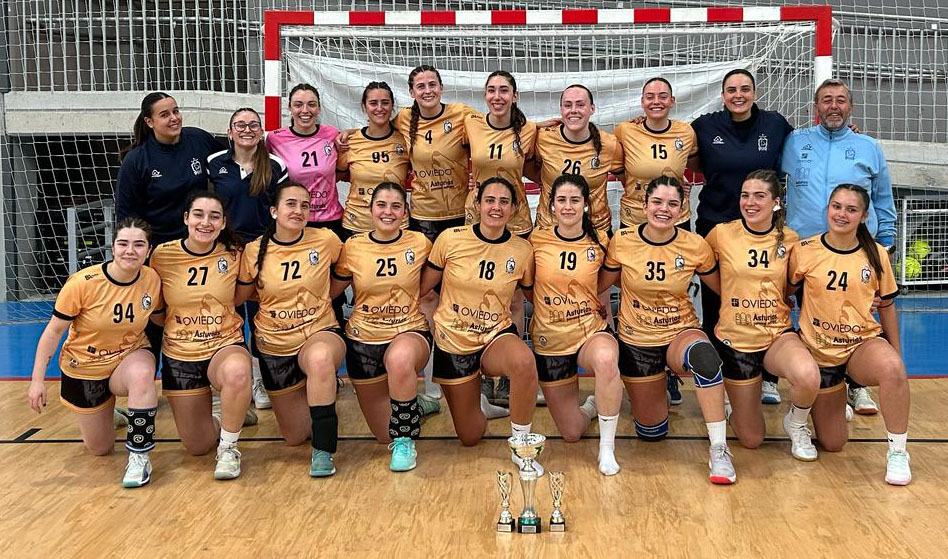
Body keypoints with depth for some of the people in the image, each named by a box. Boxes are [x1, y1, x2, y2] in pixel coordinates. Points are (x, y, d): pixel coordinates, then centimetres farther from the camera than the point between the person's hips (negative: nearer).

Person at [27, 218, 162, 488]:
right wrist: (37, 380, -14)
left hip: (130, 356, 0)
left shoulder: (152, 279, -17)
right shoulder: (83, 283, -25)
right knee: (100, 449, 13)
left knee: (141, 374, -39)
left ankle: (139, 455, -22)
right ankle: (105, 408, 47)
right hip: (84, 368, 0)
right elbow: (54, 330, -14)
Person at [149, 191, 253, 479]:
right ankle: (219, 419, 42)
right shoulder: (163, 255, -6)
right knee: (197, 447, 5)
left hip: (225, 346, -1)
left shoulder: (233, 254, -7)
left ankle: (228, 447, -14)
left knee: (237, 372, -40)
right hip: (179, 354, 2)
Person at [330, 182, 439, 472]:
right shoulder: (353, 247, -4)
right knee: (385, 435, 9)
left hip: (409, 331, -2)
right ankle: (414, 404, 44)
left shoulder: (420, 243, -5)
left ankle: (405, 441, -21)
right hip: (364, 339, 2)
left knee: (400, 359, -43)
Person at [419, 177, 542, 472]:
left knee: (524, 361, -39)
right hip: (453, 341, 0)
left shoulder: (522, 249, -7)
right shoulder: (451, 239, -11)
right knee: (470, 437, 8)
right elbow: (422, 287, -1)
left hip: (497, 336, 0)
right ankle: (476, 400, 45)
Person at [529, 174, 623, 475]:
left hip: (592, 332, -1)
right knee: (571, 434, 6)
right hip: (550, 341, 1)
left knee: (606, 359, -40)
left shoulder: (598, 244, -4)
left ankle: (607, 448, -22)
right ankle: (592, 406, 44)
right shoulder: (537, 241, -6)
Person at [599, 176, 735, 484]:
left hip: (682, 333, -1)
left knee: (704, 354, -40)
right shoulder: (622, 241, -12)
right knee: (651, 432, 9)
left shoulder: (695, 246, -12)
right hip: (637, 341, 1)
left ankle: (719, 450, -28)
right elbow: (601, 285, 3)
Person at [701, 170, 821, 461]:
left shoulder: (790, 239, -4)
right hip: (735, 339, -1)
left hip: (779, 335, 1)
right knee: (751, 440, 5)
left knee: (808, 376, -35)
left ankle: (796, 424, 0)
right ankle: (732, 405, 41)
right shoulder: (722, 234, -8)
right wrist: (731, 295, 3)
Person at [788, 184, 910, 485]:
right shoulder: (804, 251, -8)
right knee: (832, 444, 4)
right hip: (819, 349, 0)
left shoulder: (876, 254, -4)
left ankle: (897, 453, -18)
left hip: (864, 343, 0)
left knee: (893, 369, -39)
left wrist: (897, 354, 9)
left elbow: (886, 306, 7)